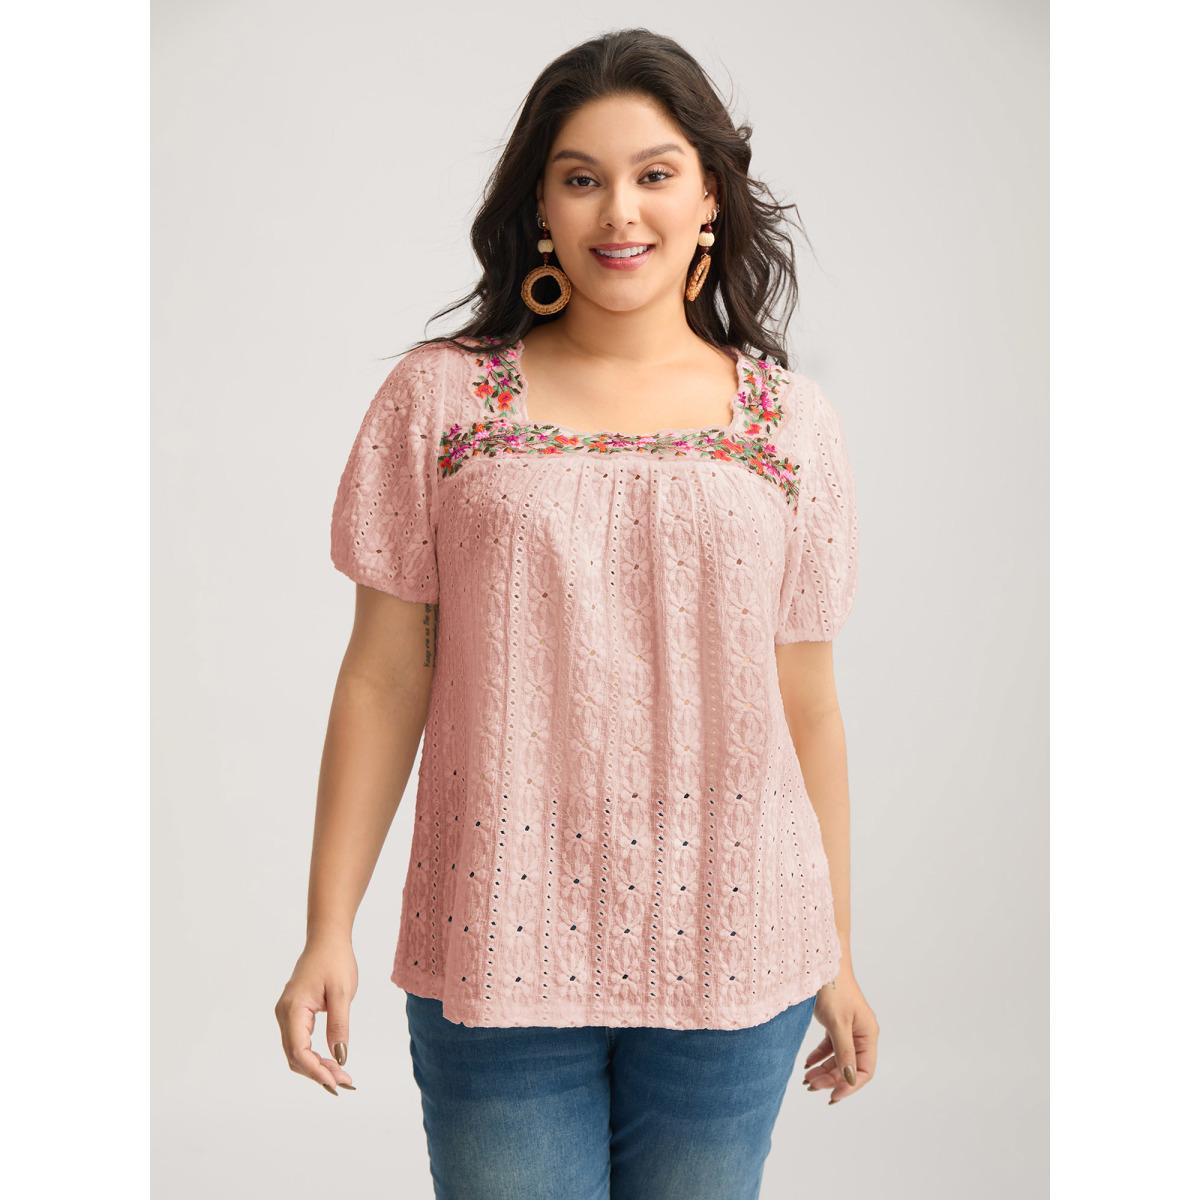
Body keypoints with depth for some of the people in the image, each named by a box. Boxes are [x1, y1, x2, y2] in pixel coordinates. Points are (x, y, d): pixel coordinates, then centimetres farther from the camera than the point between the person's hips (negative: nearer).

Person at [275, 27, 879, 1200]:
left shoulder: (791, 421, 3)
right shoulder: (439, 397, 0)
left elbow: (808, 707, 7)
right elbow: (383, 679, 0)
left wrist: (837, 954, 10)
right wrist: (328, 930, -2)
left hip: (730, 961, 2)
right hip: (498, 957, -1)